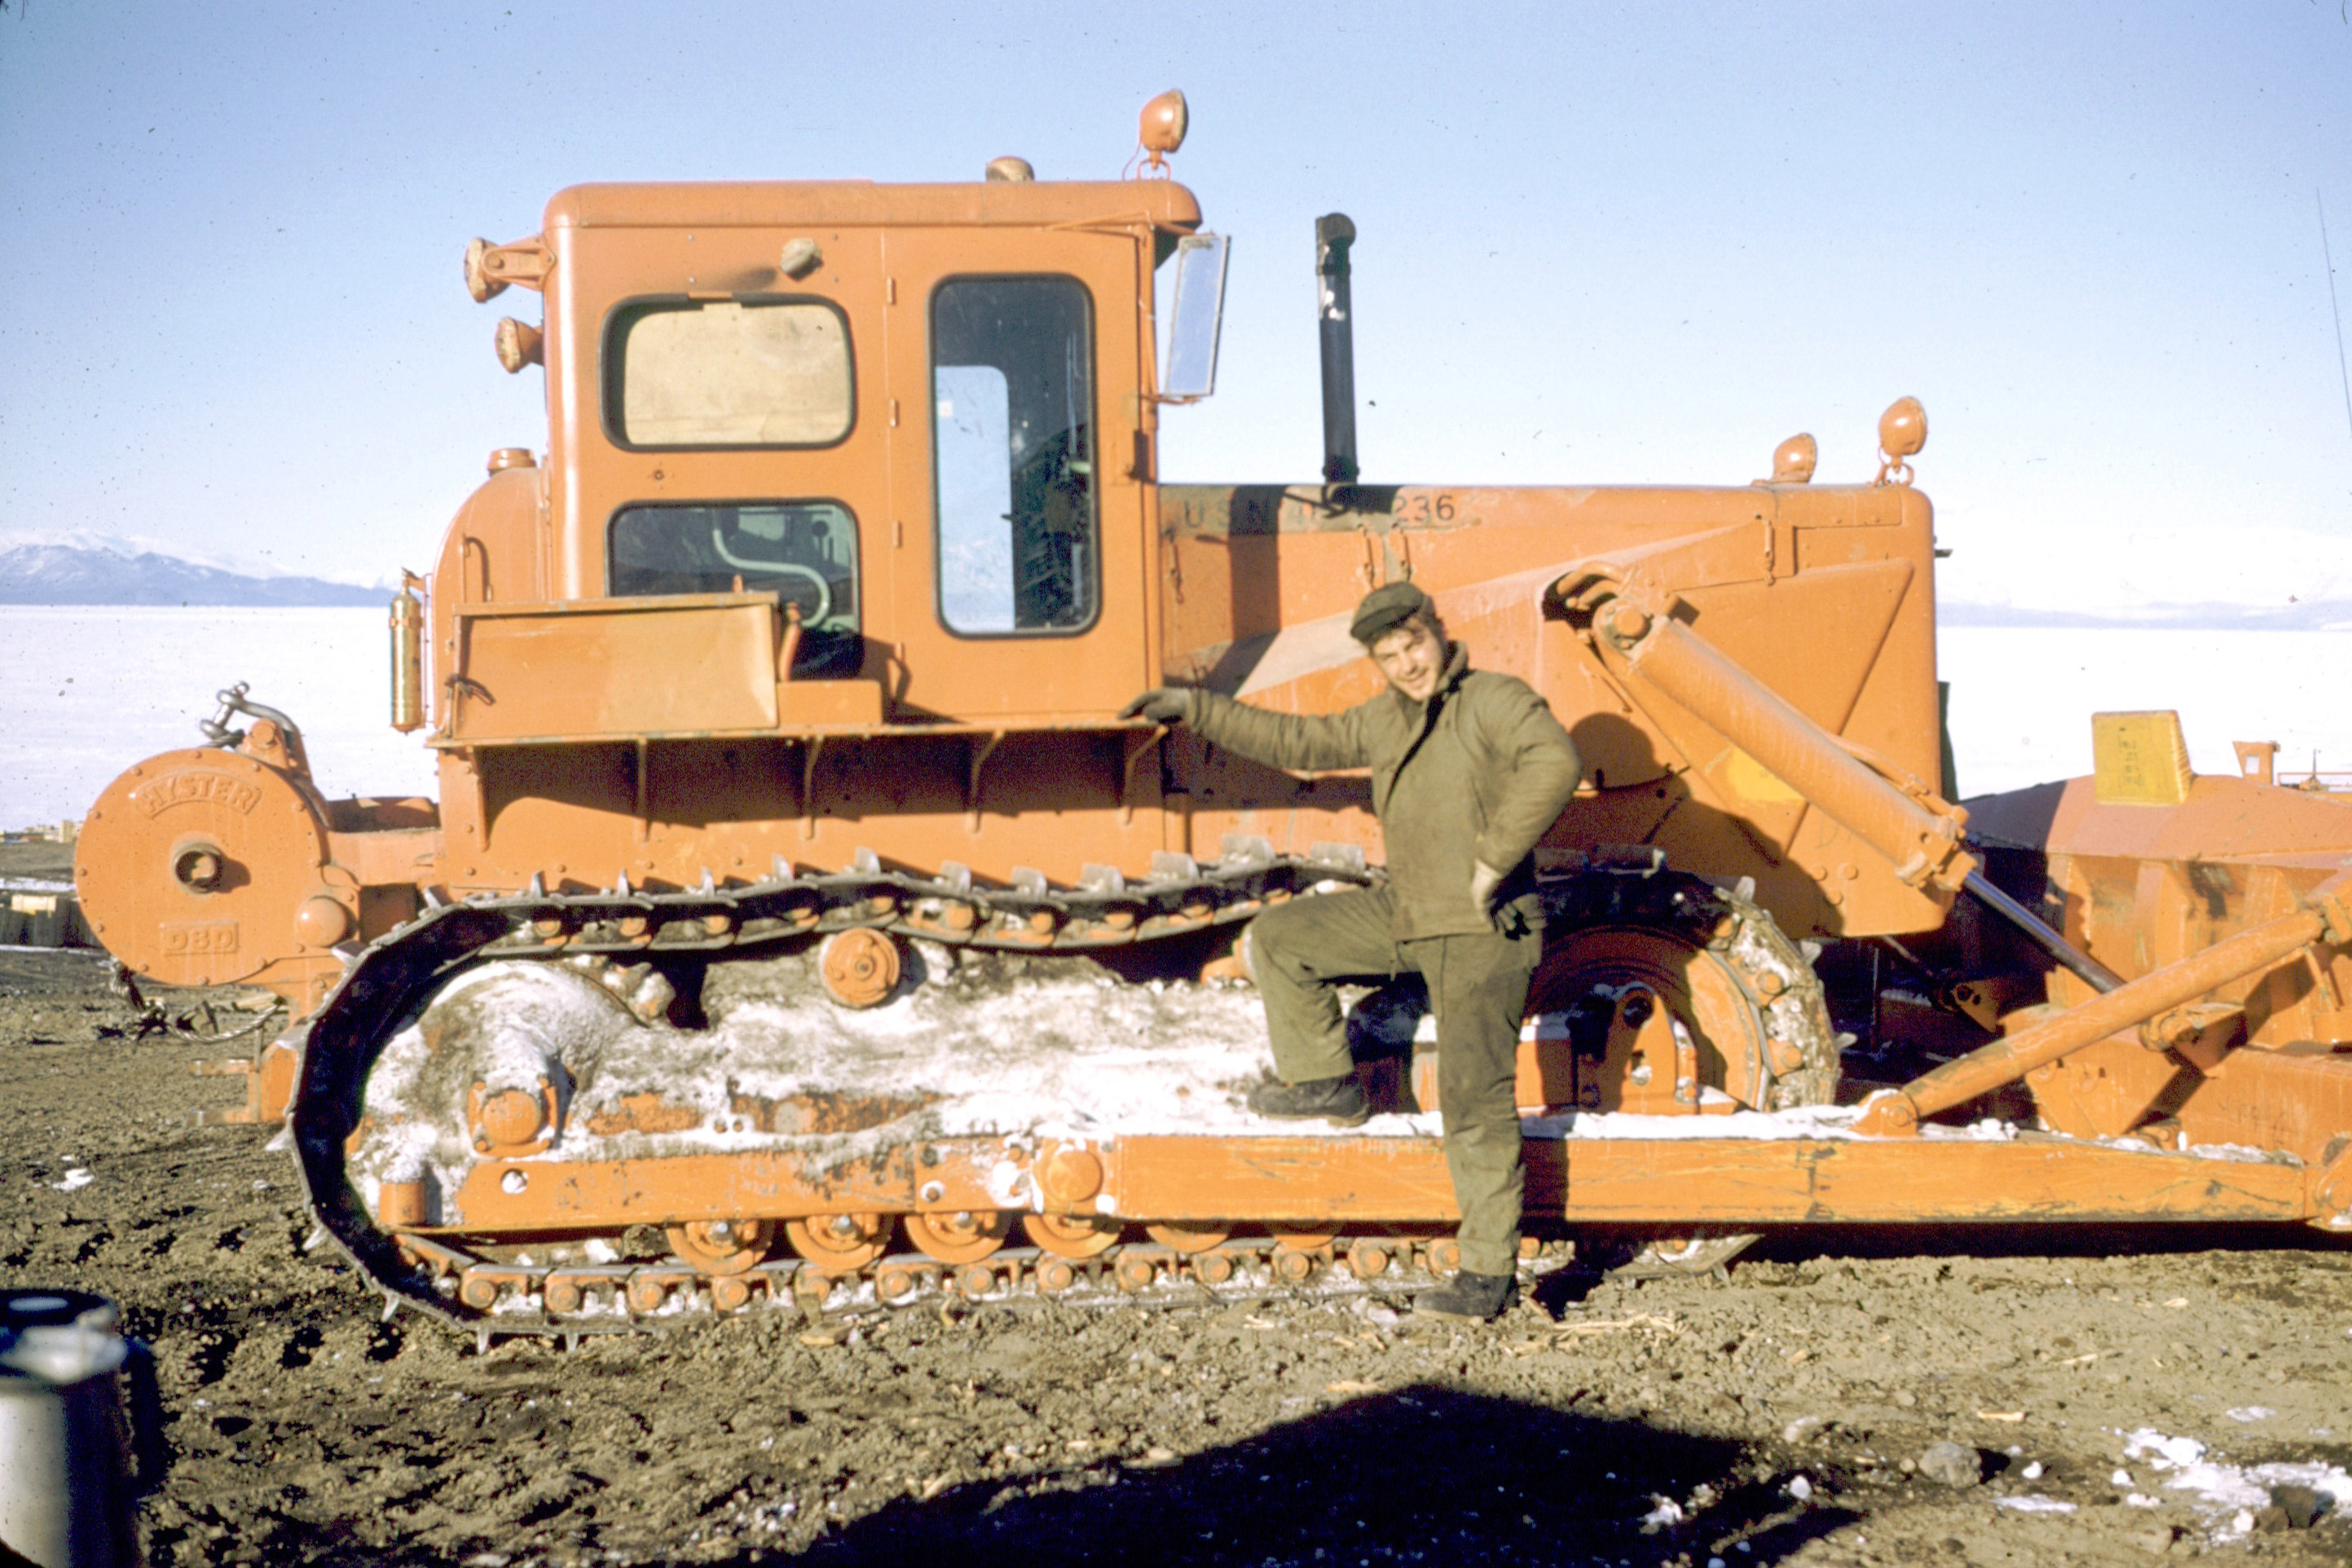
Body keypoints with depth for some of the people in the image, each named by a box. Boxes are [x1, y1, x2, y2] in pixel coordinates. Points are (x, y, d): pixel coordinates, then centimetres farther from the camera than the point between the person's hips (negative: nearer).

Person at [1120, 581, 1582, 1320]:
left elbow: (1555, 761, -31)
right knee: (1279, 938, 11)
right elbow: (1295, 741, 21)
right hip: (1408, 914, 8)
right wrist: (1195, 708, 18)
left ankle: (1489, 1274, -1)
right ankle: (1327, 1081, 23)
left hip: (1481, 931, -8)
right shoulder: (1385, 722, 12)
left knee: (1475, 1100, -8)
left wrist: (1495, 858, -30)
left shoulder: (1494, 701, -13)